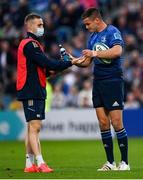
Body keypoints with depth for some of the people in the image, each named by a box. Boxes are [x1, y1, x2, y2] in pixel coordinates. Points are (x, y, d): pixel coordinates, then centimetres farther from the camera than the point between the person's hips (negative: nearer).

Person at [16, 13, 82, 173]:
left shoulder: (32, 44, 20)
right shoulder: (30, 44, -13)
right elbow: (47, 63, -20)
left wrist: (49, 71, 4)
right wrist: (70, 63, -17)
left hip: (36, 92, 11)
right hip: (32, 92, -11)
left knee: (32, 128, 11)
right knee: (35, 126, -13)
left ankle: (29, 164, 13)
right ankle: (40, 163, -17)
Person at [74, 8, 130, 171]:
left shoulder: (112, 32, -9)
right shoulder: (93, 36, 16)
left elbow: (117, 51, -26)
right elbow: (87, 61, 21)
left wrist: (96, 53, -26)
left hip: (113, 81, -8)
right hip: (98, 82, 8)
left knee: (116, 122, -7)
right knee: (103, 123, 4)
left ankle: (124, 162, 0)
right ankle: (110, 162, 9)